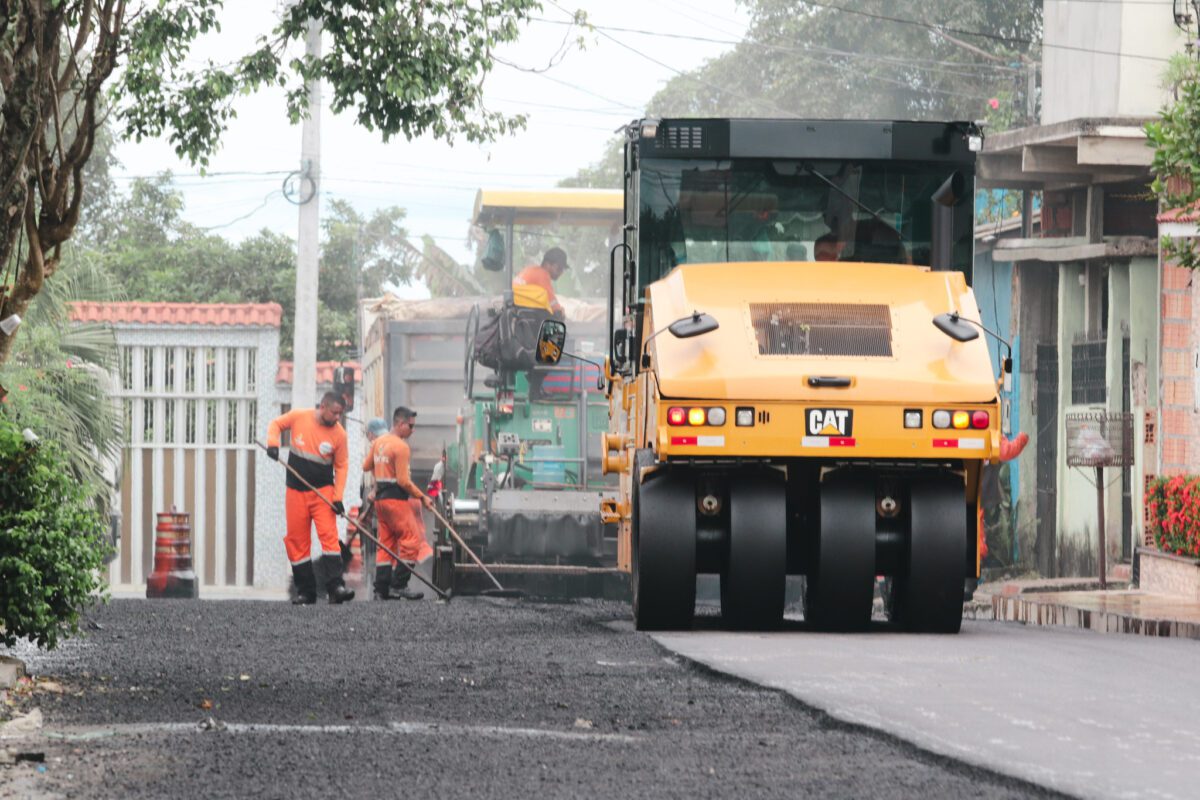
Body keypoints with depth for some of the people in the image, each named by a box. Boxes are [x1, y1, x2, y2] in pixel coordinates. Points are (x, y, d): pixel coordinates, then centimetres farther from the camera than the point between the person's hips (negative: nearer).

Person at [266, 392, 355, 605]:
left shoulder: (339, 433, -7)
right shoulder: (298, 417, -6)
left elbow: (341, 466, -1)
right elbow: (276, 424, 11)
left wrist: (338, 497, -8)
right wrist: (273, 443, -10)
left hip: (323, 491, -2)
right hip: (296, 492, 2)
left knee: (329, 535, -17)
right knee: (297, 541, 3)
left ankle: (336, 587, -23)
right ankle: (305, 591, 11)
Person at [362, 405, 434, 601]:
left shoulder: (378, 442, 11)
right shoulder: (400, 446, -15)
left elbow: (366, 467, 20)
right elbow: (403, 481, -18)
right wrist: (422, 498, -10)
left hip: (380, 498, 9)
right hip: (396, 499, -9)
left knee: (386, 544, 11)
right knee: (411, 540, -4)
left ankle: (381, 589, 9)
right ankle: (399, 585, -9)